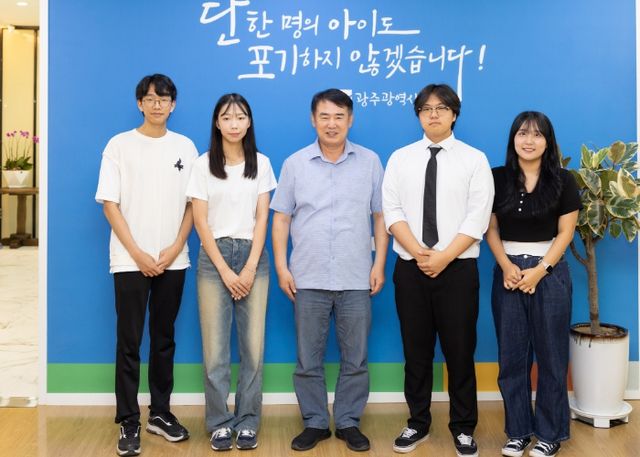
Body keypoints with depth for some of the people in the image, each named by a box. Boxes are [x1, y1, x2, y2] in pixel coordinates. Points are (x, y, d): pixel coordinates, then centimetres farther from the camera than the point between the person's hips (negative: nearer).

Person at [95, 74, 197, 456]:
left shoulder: (185, 147, 7)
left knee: (164, 340, 11)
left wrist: (175, 249, -6)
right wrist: (137, 253, -10)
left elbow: (192, 204, 7)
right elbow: (110, 204, -4)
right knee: (130, 342, 0)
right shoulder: (120, 145, 0)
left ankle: (161, 413, 23)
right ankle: (129, 422, 10)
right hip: (131, 261, -2)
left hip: (173, 261, 3)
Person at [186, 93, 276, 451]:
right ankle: (219, 422, 12)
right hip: (214, 257, -1)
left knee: (254, 345, 0)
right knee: (215, 347, -1)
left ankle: (248, 421, 13)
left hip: (253, 256, 1)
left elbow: (262, 218, 2)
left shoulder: (261, 164, 6)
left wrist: (250, 268, -7)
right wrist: (225, 271, -9)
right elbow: (200, 222, -2)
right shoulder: (203, 165, 2)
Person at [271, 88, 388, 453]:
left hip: (357, 279, 0)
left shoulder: (370, 162, 4)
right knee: (308, 360, 8)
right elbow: (281, 218, 5)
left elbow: (380, 216, 6)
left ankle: (349, 422, 24)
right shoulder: (295, 163, 4)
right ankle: (315, 423, 23)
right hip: (308, 279, 0)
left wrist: (380, 263, -1)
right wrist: (281, 266, -1)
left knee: (356, 359, 8)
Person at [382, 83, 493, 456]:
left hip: (458, 268, -2)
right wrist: (418, 252, -14)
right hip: (410, 268, 2)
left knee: (460, 350, 6)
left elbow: (478, 217, -7)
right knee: (416, 350, 10)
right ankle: (418, 424, 24)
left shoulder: (474, 159, 1)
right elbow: (391, 210, -1)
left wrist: (443, 257, -16)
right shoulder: (400, 158, 7)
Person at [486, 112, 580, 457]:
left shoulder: (563, 181, -1)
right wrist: (506, 266, -11)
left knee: (551, 354, 5)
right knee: (512, 355, 7)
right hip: (508, 272, 2)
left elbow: (565, 232, -2)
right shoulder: (497, 178, 2)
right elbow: (491, 229, 4)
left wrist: (539, 270, -12)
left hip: (550, 272, -1)